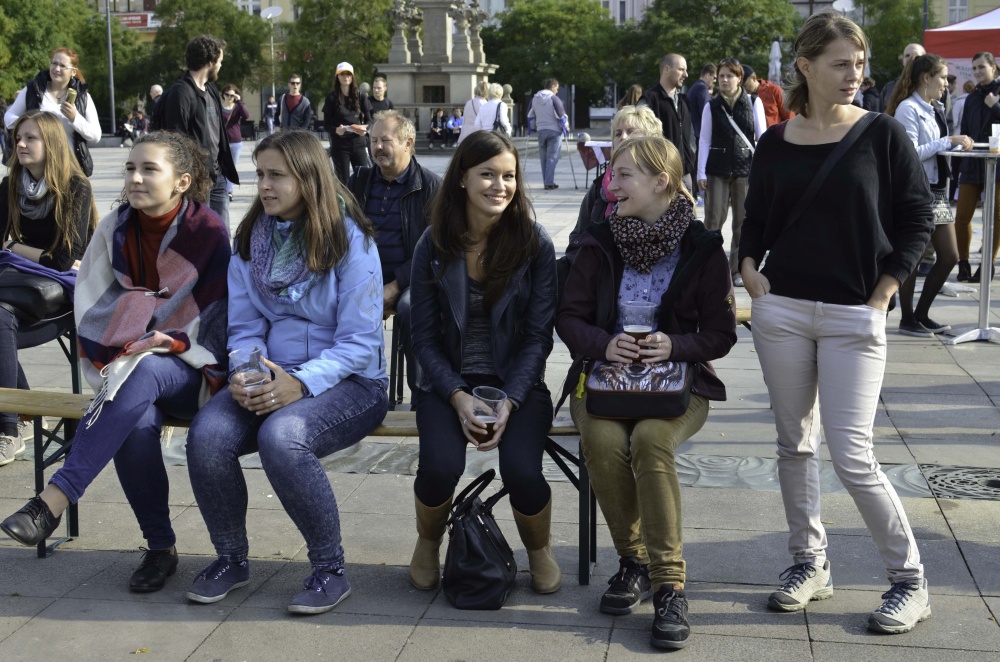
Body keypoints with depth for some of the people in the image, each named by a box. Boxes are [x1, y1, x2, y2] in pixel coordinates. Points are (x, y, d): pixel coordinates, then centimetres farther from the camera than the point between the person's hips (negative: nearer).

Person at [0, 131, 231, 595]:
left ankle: (55, 499, -39)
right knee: (137, 424, -32)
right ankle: (160, 548, -16)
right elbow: (92, 305, 6)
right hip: (128, 363, 3)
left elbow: (218, 314, -7)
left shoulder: (207, 231, -7)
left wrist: (166, 341, -19)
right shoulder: (115, 229, 4)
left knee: (143, 374, -38)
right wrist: (111, 355, -9)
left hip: (192, 368, -3)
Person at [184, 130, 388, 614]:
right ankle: (231, 559, 0)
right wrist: (245, 373, -13)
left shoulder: (349, 239, -7)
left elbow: (359, 341, -11)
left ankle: (330, 569, -14)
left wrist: (300, 383, -25)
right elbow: (244, 327, 9)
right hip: (271, 377, 5)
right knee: (207, 434, -25)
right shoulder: (251, 239, 10)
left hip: (349, 381, -5)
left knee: (280, 436, -35)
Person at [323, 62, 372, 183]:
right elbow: (326, 124, -1)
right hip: (339, 145, -2)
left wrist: (365, 128, -16)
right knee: (343, 180, -1)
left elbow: (369, 120, 7)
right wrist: (336, 130, -23)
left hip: (359, 143, 2)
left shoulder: (361, 97, 6)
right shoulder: (332, 98, 0)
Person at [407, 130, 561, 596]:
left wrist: (509, 401, -17)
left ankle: (539, 550, 8)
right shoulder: (434, 246, -2)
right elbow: (424, 337, 0)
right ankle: (428, 544, 9)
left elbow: (538, 336, -4)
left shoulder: (534, 244, -3)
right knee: (441, 466, -26)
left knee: (521, 470, -26)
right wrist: (458, 397, -15)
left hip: (515, 382, 0)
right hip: (447, 382, 1)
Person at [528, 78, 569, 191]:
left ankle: (547, 182, 12)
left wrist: (533, 126, 27)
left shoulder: (534, 99, 8)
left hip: (541, 131, 5)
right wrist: (566, 127, 5)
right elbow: (561, 115, -10)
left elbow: (531, 116, 14)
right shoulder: (554, 99, -11)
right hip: (554, 131, -5)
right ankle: (549, 182, -9)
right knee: (552, 158, -3)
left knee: (543, 158, 11)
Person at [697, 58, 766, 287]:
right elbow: (704, 141, 5)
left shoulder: (754, 103, 5)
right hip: (717, 168, 0)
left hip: (745, 167, 0)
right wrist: (701, 173, -2)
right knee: (713, 219, -3)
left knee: (743, 221, 4)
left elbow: (762, 137, 4)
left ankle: (737, 269, 14)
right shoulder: (711, 106, 6)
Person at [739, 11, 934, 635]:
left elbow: (917, 219, 0)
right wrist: (750, 271, -1)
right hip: (782, 310, 4)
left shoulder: (883, 134, -3)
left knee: (852, 455, -7)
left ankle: (910, 580, 8)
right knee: (794, 443, 10)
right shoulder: (776, 144, 5)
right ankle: (810, 562, 25)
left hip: (854, 318, -3)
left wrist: (882, 296, -5)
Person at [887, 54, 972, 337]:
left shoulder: (936, 109, 14)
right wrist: (949, 141, -20)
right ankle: (907, 320, 14)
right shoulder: (908, 109, -12)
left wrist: (958, 144, 7)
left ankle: (921, 314, 21)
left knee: (949, 256, 9)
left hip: (938, 189, 9)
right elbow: (911, 153, -20)